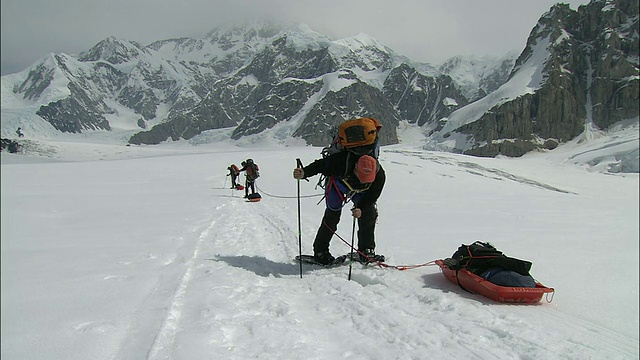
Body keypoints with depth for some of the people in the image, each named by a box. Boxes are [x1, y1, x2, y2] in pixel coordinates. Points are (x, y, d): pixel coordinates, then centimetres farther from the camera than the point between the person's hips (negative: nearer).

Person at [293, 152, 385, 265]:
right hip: (338, 184, -2)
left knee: (370, 213, -10)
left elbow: (372, 197, -20)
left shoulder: (379, 175, -34)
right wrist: (304, 173, -46)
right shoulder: (342, 162, -43)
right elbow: (320, 165, -30)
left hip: (361, 191, 3)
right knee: (333, 215, -11)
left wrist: (361, 209, -35)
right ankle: (320, 252, 2)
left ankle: (366, 252, 5)